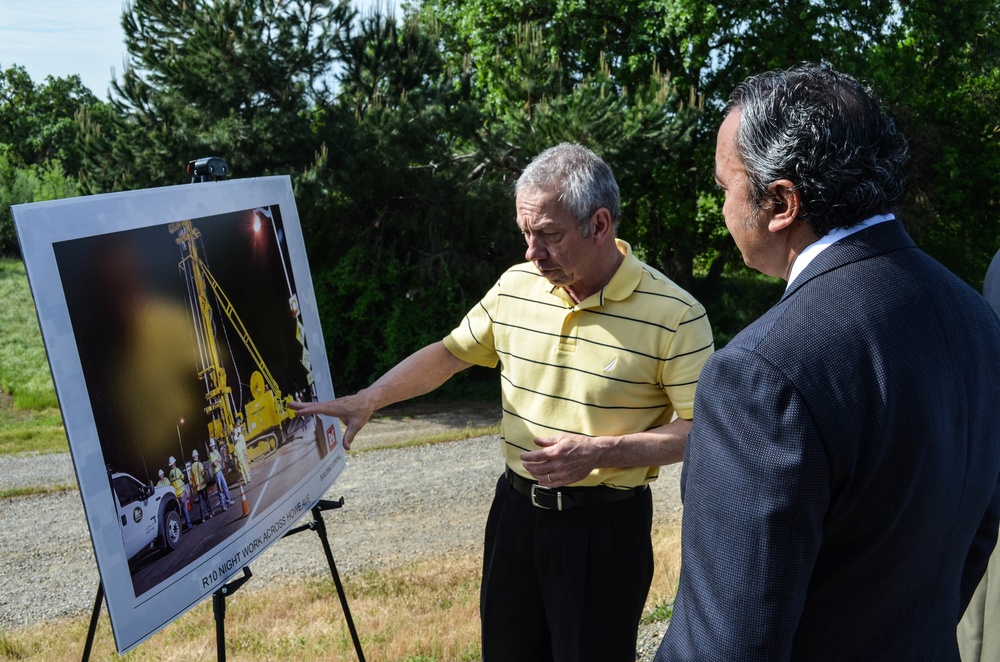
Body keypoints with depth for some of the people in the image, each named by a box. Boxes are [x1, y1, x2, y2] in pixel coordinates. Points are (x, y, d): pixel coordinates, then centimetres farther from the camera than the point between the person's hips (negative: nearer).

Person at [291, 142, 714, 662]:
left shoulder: (674, 315, -17)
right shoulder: (516, 286, 0)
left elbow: (703, 430, -14)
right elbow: (449, 353, 10)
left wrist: (598, 452, -24)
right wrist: (366, 400, -1)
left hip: (604, 525, -5)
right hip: (516, 508, 5)